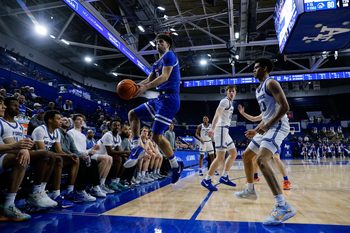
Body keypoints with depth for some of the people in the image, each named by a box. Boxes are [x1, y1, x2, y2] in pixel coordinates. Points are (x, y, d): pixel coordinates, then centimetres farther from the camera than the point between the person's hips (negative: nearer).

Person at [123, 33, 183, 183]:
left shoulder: (169, 56, -4)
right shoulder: (157, 63, 24)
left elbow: (165, 76, -18)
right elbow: (149, 80, 16)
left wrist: (145, 87, -29)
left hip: (169, 99, -10)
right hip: (160, 98, 10)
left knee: (156, 136, -13)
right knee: (133, 114, 14)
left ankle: (176, 165, 4)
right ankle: (136, 147, 12)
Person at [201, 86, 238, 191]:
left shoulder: (230, 103, 21)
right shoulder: (225, 101, -8)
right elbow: (217, 114, -22)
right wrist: (212, 129, -33)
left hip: (225, 130, 10)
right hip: (221, 129, -10)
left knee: (233, 153, 15)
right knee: (220, 157, -13)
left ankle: (224, 177, 19)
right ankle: (206, 180, -8)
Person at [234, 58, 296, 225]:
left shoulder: (271, 83, -9)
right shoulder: (259, 89, 21)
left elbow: (285, 106, -20)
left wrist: (267, 125, -24)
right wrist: (255, 130, 21)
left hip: (278, 126, -10)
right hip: (268, 127, 10)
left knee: (261, 160, -27)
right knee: (246, 155, 16)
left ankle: (283, 206, -27)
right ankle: (250, 191, 30)